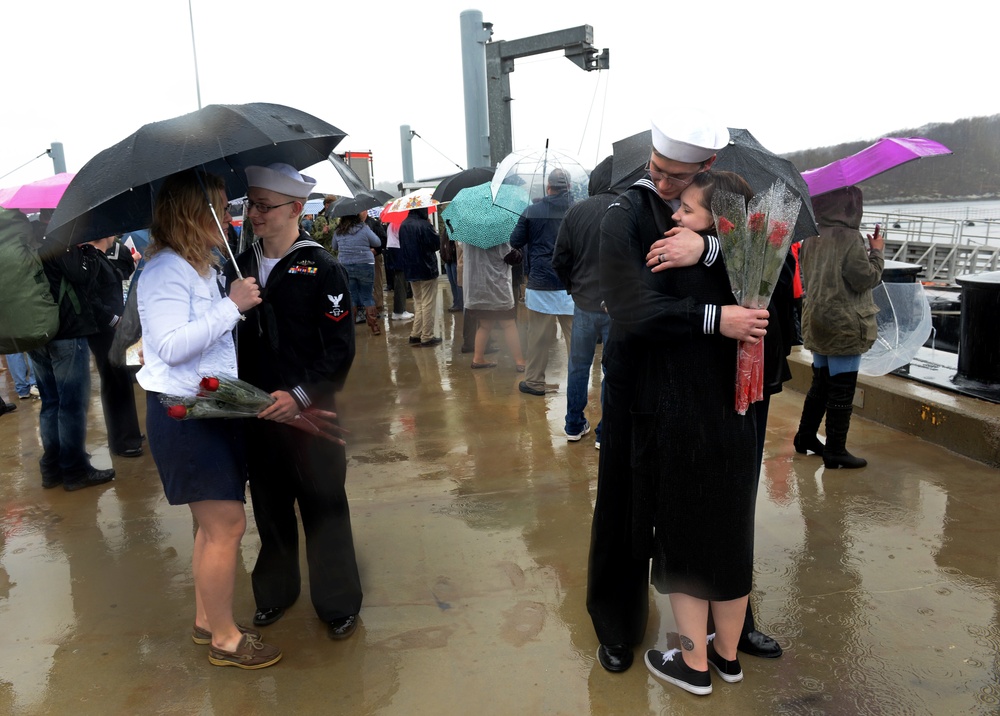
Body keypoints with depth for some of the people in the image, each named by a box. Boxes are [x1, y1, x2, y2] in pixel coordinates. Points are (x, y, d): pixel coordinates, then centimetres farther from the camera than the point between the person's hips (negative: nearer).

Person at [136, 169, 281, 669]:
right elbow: (172, 345, -25)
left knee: (214, 523, 17)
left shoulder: (201, 268, 15)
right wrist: (232, 305, -24)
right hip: (184, 416, -10)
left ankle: (206, 620, 32)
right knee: (226, 525, -4)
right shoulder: (166, 269, -15)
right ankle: (225, 638, 12)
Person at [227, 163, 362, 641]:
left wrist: (300, 395, -20)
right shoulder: (241, 266, 6)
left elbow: (340, 348, -12)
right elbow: (233, 337, 13)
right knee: (269, 507, 17)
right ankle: (275, 591, 37)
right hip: (256, 412, 5)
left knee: (323, 508, 5)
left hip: (309, 412, -4)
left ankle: (338, 603, 23)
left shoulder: (321, 269, -9)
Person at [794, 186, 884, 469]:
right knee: (842, 389, 0)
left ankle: (806, 437, 28)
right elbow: (866, 278, -16)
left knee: (821, 382, 20)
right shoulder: (849, 238, -18)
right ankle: (835, 450, 7)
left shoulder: (811, 239, 5)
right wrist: (877, 252, 0)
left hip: (817, 323, 8)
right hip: (845, 325, -8)